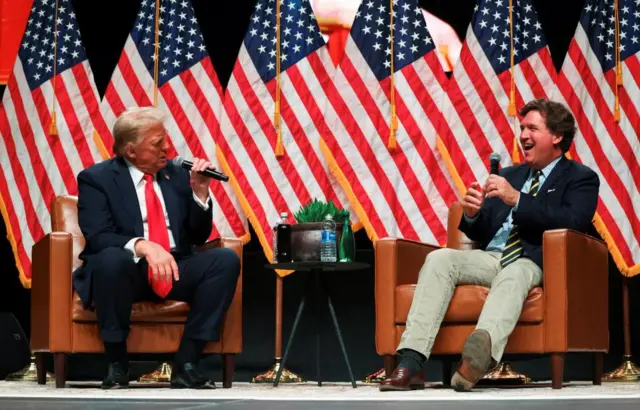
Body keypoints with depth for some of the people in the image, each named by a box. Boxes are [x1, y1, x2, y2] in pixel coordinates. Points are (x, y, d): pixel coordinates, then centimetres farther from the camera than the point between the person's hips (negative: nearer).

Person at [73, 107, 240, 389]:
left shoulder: (177, 175, 11)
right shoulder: (96, 178, -3)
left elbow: (198, 236, 11)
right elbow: (98, 238, -17)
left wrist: (200, 192, -5)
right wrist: (143, 246, -34)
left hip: (175, 270, 4)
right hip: (126, 271, -4)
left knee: (226, 259, -21)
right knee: (111, 258, -38)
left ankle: (186, 364, -20)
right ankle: (116, 364, -21)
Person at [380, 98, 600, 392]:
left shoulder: (581, 179, 8)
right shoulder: (508, 175, 26)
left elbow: (574, 222, -13)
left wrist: (517, 199, -18)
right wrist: (472, 215, -1)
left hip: (534, 262, -5)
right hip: (490, 257, 5)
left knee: (513, 275, -39)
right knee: (439, 259, -24)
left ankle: (478, 354, -69)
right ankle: (410, 364, -37)